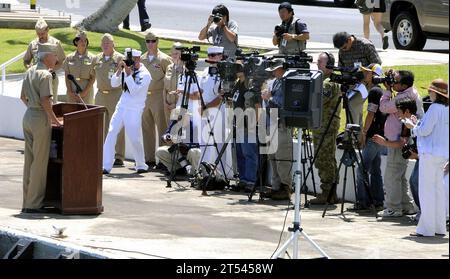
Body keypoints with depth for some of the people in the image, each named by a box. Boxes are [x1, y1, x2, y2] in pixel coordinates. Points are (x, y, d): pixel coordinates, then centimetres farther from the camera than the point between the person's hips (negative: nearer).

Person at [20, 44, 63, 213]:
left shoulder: (29, 71, 11)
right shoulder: (45, 74, -15)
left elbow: (23, 97, 18)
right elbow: (45, 101, -21)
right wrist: (55, 120, -13)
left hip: (28, 116, 8)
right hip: (41, 118, -8)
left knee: (29, 161, 12)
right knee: (40, 162, -3)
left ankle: (27, 202, 15)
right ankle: (34, 204, -1)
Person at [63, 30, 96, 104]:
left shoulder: (92, 58, 3)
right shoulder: (69, 58, 8)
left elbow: (93, 78, -1)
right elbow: (67, 77, 7)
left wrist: (85, 92, -10)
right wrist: (70, 92, -5)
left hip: (87, 90, -2)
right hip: (72, 89, 2)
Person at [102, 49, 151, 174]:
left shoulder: (145, 75, -9)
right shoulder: (127, 69, 9)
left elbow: (134, 90, -19)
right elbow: (114, 84, 8)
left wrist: (129, 74, -21)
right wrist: (119, 71, -5)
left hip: (134, 110, -5)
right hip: (121, 107, 5)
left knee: (135, 139, -2)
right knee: (111, 133, -6)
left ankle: (141, 165, 20)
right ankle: (106, 166, -7)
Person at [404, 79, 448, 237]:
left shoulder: (435, 108, -15)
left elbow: (425, 130, -15)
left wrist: (412, 126, 3)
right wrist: (417, 124, 19)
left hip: (430, 153, -9)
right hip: (442, 154, 9)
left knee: (427, 190, -5)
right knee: (438, 190, 12)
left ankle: (426, 228, -4)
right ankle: (439, 227, 15)